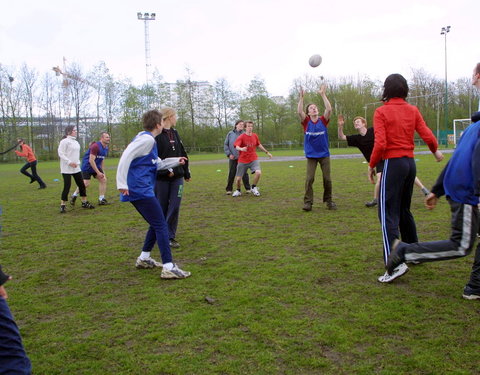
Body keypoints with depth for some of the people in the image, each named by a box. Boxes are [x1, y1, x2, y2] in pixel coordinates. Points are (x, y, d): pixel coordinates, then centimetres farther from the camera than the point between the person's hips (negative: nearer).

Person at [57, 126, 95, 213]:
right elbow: (60, 153, -14)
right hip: (67, 169, -8)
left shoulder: (76, 142, 16)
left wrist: (77, 162, 7)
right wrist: (69, 162, -21)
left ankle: (84, 202, 21)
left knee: (81, 185, 9)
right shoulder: (64, 141, -9)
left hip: (76, 168, 8)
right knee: (67, 186, -7)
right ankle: (63, 205, 4)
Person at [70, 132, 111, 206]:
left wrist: (103, 172, 13)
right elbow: (91, 160, -26)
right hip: (87, 166, -8)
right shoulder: (95, 146, -23)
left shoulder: (106, 148, 3)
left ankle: (101, 200, 2)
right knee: (86, 184, -10)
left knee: (103, 180, -4)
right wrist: (98, 172, -25)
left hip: (96, 166, 8)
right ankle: (74, 196, 15)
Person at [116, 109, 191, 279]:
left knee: (156, 224, 19)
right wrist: (122, 184, -24)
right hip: (140, 190, -10)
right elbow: (126, 157, -22)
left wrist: (176, 161, 32)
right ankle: (169, 268, -9)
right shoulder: (147, 139, -12)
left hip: (139, 190, 10)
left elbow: (157, 164, 27)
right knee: (161, 225, -9)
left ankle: (143, 259, 28)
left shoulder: (147, 138, 19)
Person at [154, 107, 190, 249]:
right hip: (161, 178, -6)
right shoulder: (157, 134, -11)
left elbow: (182, 154, 17)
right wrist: (166, 171, -22)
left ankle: (170, 237, 10)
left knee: (175, 207, 1)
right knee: (161, 208, 6)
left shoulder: (174, 133, 13)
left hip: (177, 177, 6)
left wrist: (186, 173, 19)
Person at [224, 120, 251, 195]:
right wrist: (229, 154, -3)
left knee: (244, 173, 2)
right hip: (233, 158, 1)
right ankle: (229, 189, 14)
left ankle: (248, 188, 14)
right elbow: (225, 145, 7)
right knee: (231, 174, 3)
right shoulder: (230, 134, 5)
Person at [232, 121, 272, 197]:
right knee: (238, 178, -1)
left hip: (253, 159, 2)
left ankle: (254, 187, 3)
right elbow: (236, 146, -23)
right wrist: (241, 149, -46)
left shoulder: (255, 136, 4)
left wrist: (267, 152, 28)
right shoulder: (241, 137, -9)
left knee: (258, 172, -24)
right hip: (243, 160, -2)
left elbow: (259, 145, 21)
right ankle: (238, 191, 30)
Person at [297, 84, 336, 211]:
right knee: (309, 178, -8)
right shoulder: (306, 122, -2)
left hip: (324, 154, 1)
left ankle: (328, 201, 18)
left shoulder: (323, 120, -1)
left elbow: (329, 109, -16)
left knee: (327, 179, 3)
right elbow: (299, 112, -18)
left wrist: (323, 94, -18)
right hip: (311, 155, -1)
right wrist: (301, 97, -25)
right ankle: (308, 202, -2)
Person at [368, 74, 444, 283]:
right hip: (410, 163, 6)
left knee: (388, 213, -7)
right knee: (404, 210, 21)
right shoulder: (413, 111, 8)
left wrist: (371, 165, -3)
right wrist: (436, 151, 23)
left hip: (393, 164, -6)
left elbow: (380, 144, -15)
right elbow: (427, 135, 4)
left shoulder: (381, 112, -7)